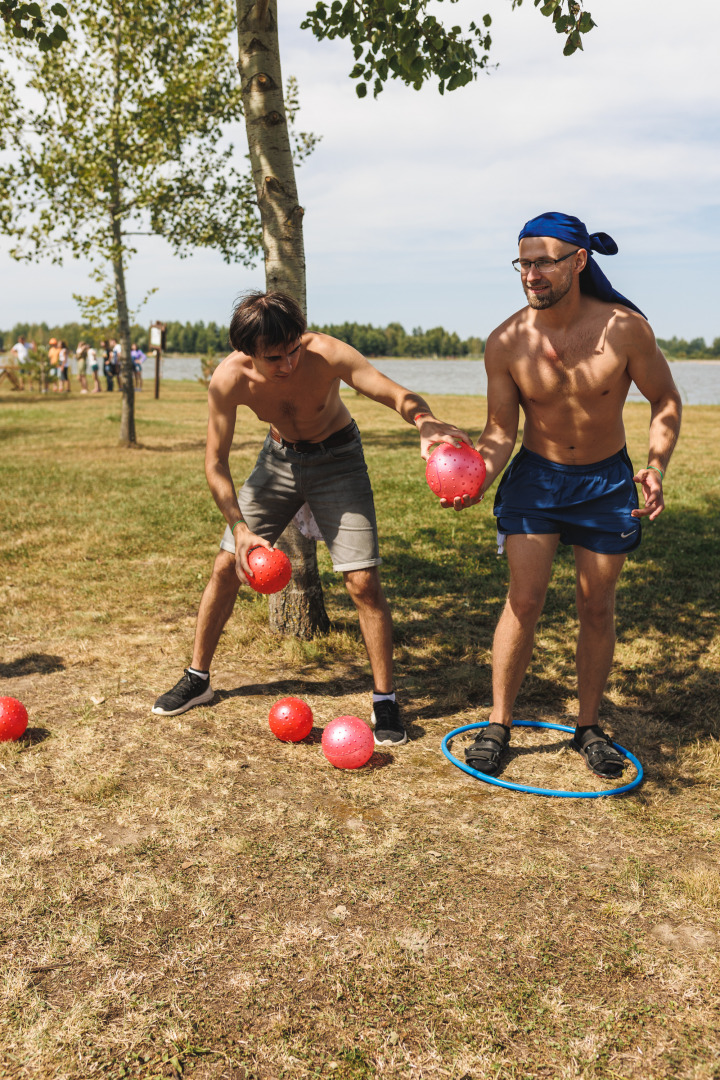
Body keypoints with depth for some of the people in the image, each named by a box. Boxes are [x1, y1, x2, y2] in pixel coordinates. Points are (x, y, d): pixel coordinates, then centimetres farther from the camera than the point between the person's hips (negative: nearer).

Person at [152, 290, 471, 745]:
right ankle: (197, 679, 23)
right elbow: (216, 463, -16)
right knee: (226, 565, 3)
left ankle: (385, 700, 3)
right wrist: (240, 528, -27)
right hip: (279, 456, 3)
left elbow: (400, 395, -35)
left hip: (337, 458, -2)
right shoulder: (229, 379, -25)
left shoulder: (326, 354, -33)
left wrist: (425, 421, -59)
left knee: (364, 581, -11)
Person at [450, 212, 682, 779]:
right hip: (535, 477, 0)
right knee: (524, 599, -7)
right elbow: (501, 431, -8)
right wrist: (477, 478, -28)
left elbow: (666, 401, -4)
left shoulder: (625, 327, -18)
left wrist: (657, 465, -20)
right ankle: (498, 725, 9)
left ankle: (589, 727, 25)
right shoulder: (506, 343, -15)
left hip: (606, 480, 1)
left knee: (597, 606, 7)